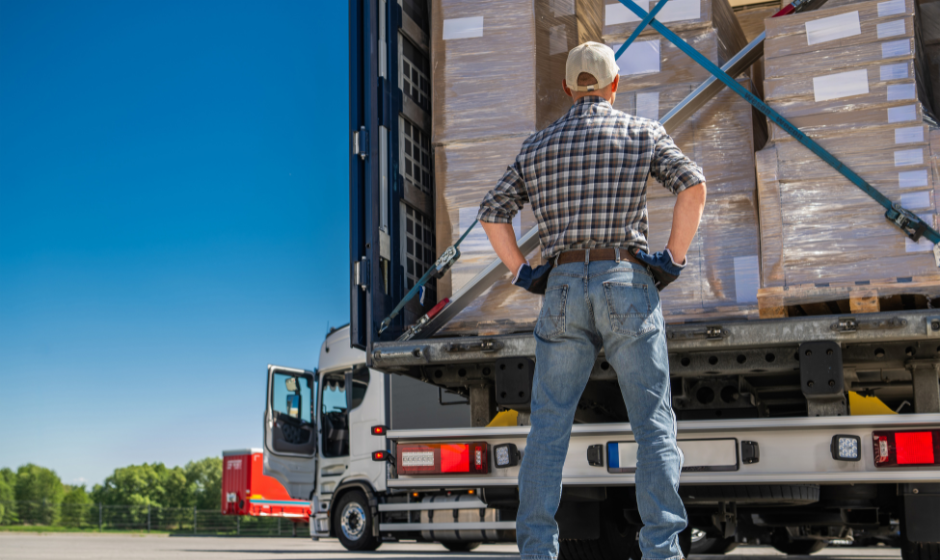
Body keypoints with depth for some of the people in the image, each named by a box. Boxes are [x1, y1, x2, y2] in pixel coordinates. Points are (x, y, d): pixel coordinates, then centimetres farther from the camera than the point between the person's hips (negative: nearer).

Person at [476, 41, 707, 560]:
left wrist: (524, 274, 13)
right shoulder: (643, 132, 6)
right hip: (627, 285, -2)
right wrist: (674, 258, -4)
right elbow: (692, 185, -9)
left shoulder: (538, 144, 15)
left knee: (547, 428, 6)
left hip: (563, 288, 2)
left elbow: (492, 213, 12)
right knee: (654, 426, 1)